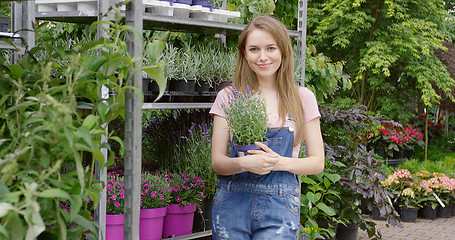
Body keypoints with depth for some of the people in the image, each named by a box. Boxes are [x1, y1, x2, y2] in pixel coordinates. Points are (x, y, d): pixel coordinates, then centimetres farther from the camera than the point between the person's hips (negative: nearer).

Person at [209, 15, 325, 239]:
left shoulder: (302, 98, 4)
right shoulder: (228, 97, 5)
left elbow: (317, 162, 5)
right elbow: (217, 162, 2)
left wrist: (280, 163, -13)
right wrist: (244, 163, -19)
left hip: (280, 206, -1)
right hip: (232, 203, 1)